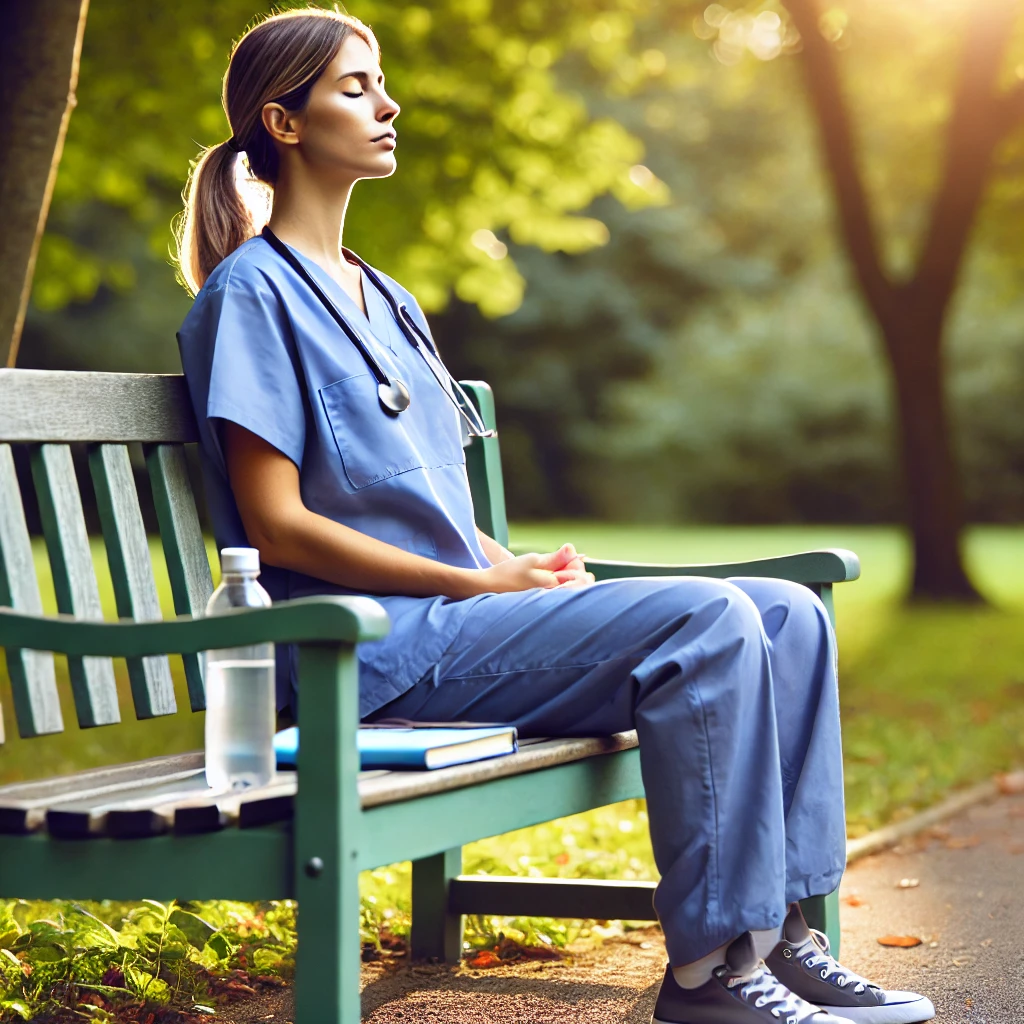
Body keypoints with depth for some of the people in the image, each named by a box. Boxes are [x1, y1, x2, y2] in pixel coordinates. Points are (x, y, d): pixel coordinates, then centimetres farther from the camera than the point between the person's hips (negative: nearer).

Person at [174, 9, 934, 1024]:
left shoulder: (387, 301, 23)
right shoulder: (252, 292, -4)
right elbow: (276, 522, -12)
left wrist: (525, 566, 1)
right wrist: (484, 584, -14)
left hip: (452, 607, 9)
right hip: (375, 644, -8)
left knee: (788, 615, -4)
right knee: (704, 621, -25)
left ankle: (776, 930, -4)